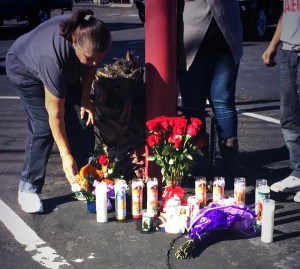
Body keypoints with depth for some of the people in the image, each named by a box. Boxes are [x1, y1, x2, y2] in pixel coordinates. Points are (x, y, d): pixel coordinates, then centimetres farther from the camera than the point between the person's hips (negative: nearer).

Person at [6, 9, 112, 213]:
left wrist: (85, 98, -12)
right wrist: (66, 156, -31)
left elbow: (90, 66, -3)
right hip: (25, 68, -6)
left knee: (83, 119, -5)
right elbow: (55, 115, -35)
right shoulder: (54, 58, -44)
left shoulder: (92, 39, -30)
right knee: (43, 126, -17)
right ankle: (28, 189, -3)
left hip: (67, 72, 6)